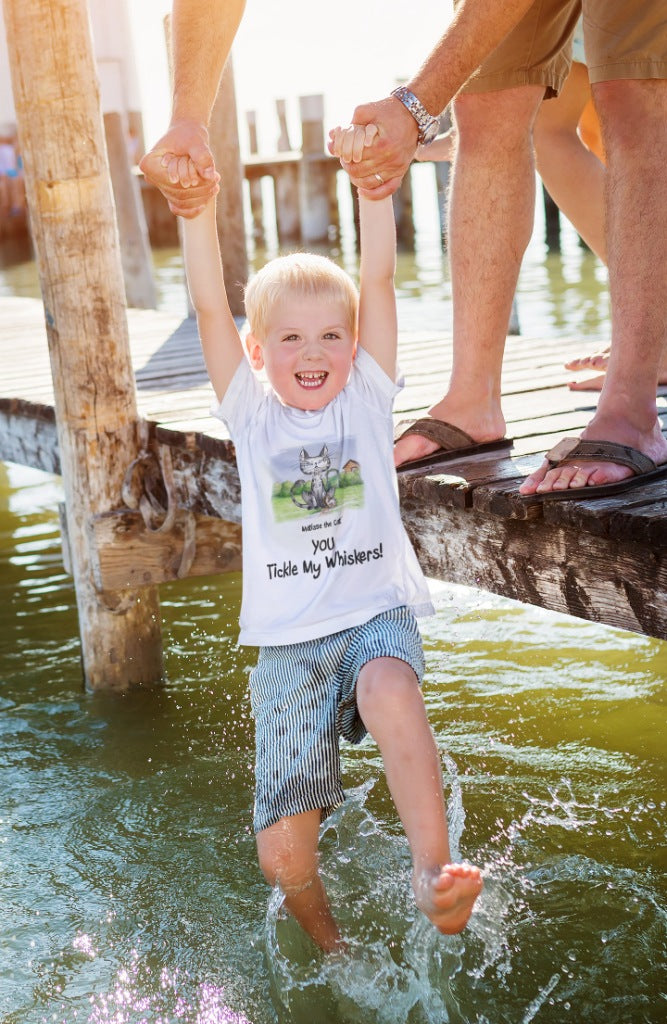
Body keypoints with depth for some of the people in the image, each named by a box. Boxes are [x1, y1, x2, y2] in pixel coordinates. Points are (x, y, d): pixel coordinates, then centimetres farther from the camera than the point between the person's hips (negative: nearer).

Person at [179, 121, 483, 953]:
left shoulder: (365, 398, 6)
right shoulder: (252, 414, 6)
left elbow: (377, 280, -5)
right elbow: (209, 307, -6)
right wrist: (199, 209, -18)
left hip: (378, 614, -1)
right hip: (289, 639, 1)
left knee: (392, 695, -40)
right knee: (283, 853, -3)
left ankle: (432, 872, -35)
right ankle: (331, 949, 26)